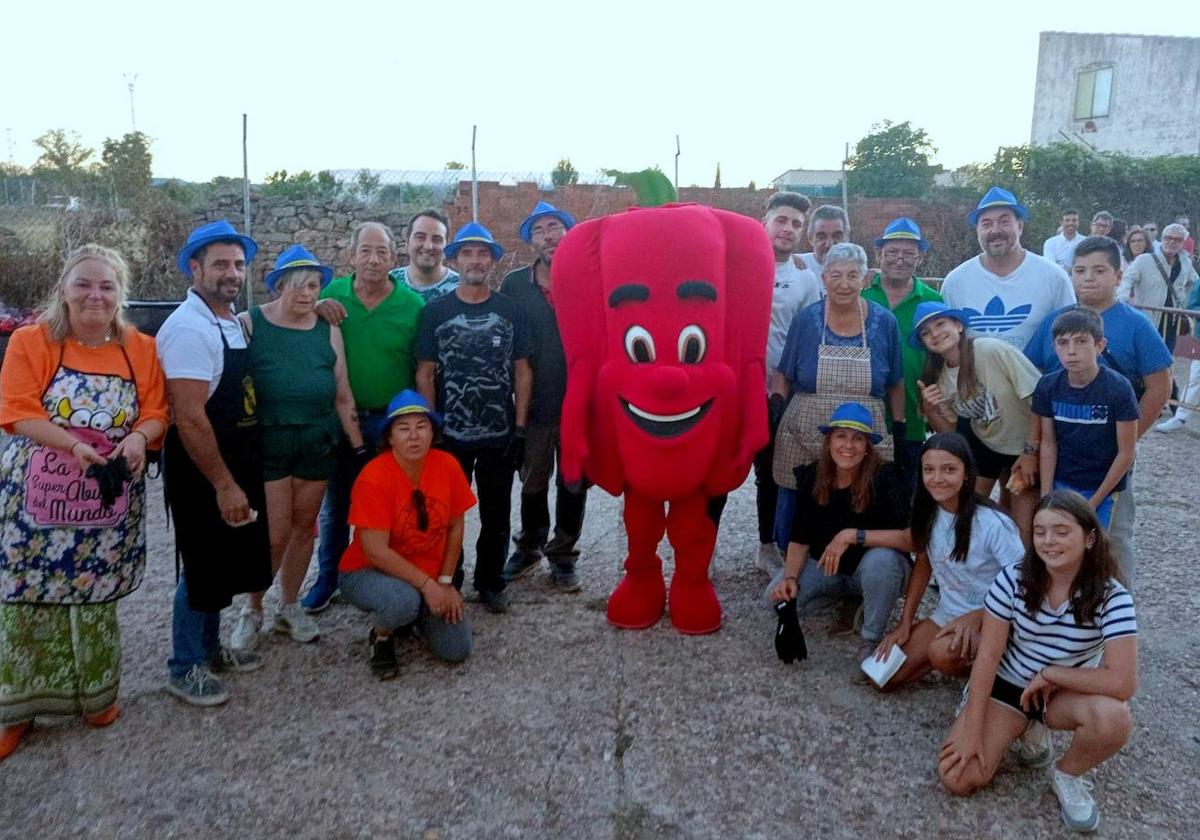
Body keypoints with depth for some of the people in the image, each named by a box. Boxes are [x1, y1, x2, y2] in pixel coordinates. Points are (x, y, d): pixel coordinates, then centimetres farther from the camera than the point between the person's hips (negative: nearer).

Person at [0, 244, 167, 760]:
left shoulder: (141, 348, 4)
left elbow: (156, 413, 2)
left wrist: (138, 437, -21)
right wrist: (75, 446, -26)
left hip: (109, 498, 2)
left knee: (96, 598, 11)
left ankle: (95, 692, 30)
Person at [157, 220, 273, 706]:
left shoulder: (234, 322, 7)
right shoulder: (189, 328, -20)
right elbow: (189, 418, -25)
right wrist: (224, 486, -23)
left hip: (234, 465, 9)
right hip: (202, 472, -8)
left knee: (227, 564, 19)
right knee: (204, 570, 4)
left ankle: (209, 648, 37)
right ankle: (185, 669, 22)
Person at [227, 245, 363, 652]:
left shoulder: (327, 329, 6)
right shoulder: (249, 323, -4)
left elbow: (343, 395, 9)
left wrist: (358, 446, 7)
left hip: (317, 444, 4)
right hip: (267, 443, -3)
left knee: (304, 527, 11)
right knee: (276, 534, -3)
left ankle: (289, 608, 29)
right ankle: (252, 610, 21)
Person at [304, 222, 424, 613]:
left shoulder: (413, 304, -7)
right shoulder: (332, 294, -2)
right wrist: (316, 308, -13)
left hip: (391, 421, -2)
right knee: (335, 506, 16)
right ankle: (327, 578, 34)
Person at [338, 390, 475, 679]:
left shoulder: (447, 465, -11)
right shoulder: (374, 477, -25)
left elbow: (455, 528, 0)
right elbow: (376, 551, -25)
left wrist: (445, 582, -4)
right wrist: (427, 584, -25)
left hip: (429, 577, 5)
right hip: (368, 572, -4)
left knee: (457, 649, -8)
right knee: (403, 601, -38)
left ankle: (411, 614, 22)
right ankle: (381, 634, 0)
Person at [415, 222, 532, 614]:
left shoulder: (510, 311, 3)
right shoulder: (435, 312, 0)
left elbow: (522, 371, 4)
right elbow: (425, 374, 1)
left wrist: (520, 427, -2)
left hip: (500, 434, 1)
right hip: (450, 434, -1)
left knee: (496, 514, 10)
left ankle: (491, 582, 27)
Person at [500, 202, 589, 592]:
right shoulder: (513, 284, -1)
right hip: (533, 405, 1)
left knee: (573, 484, 11)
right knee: (532, 483, 16)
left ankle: (563, 554, 28)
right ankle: (529, 547, 36)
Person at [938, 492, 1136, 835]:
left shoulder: (1111, 597, -20)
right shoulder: (1013, 579, -17)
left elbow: (1123, 683, -28)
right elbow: (988, 655, -15)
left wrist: (1048, 674, -21)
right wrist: (971, 730, -17)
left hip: (1069, 693, 0)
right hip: (1007, 686, 1)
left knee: (1114, 717, -36)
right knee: (957, 778, -16)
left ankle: (1067, 775, -2)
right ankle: (1028, 730, 13)